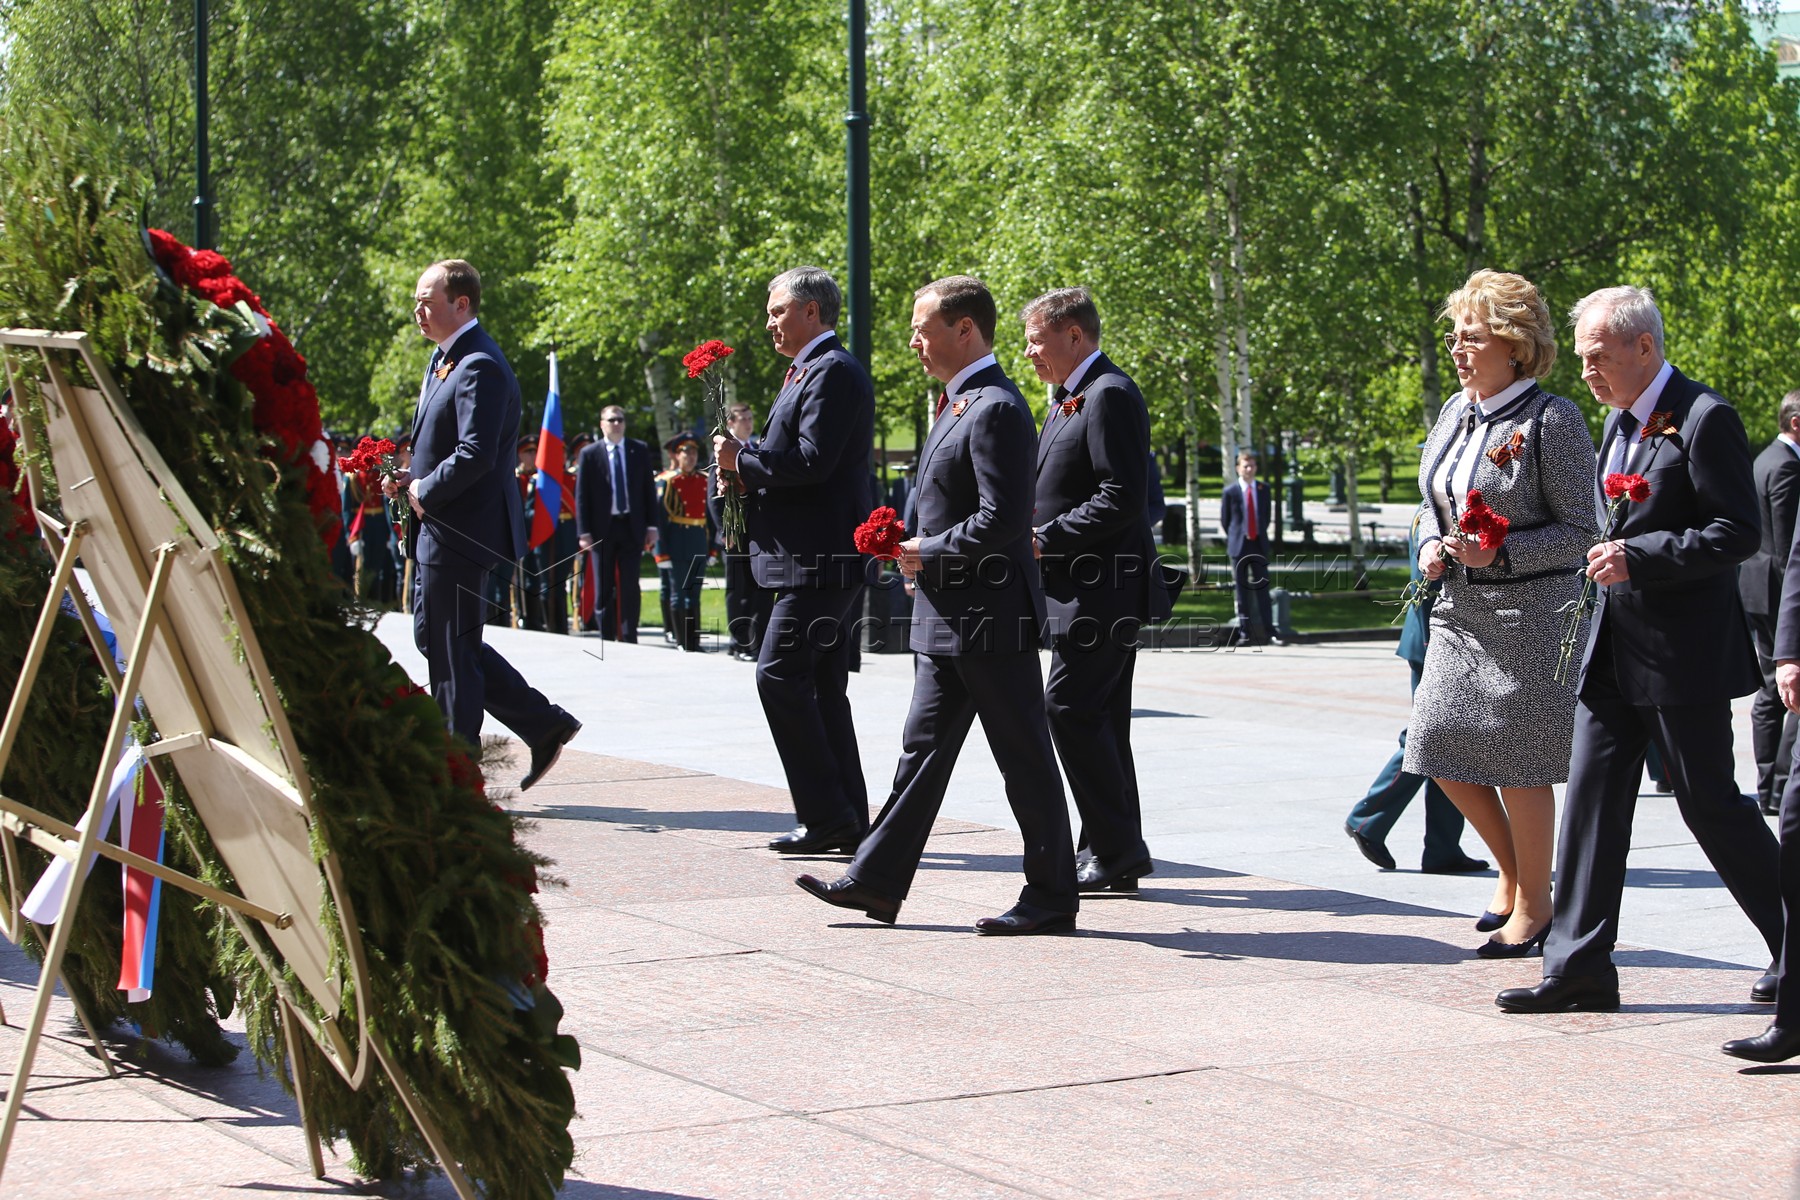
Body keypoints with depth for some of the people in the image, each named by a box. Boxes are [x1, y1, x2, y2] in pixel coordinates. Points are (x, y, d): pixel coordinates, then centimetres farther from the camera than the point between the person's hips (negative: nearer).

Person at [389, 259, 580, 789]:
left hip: (460, 532, -11)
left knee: (451, 651, -2)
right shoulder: (444, 360, 16)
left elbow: (476, 454, -27)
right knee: (434, 639, 15)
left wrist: (424, 491, -15)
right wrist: (412, 477, 6)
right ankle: (544, 725, 18)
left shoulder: (480, 367, -18)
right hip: (438, 530, 11)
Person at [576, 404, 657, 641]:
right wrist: (584, 532, -7)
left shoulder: (640, 450, 6)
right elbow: (581, 495, 0)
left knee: (630, 587, 0)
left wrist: (651, 526, 1)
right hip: (603, 528, -1)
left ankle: (628, 637, 5)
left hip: (631, 527, 1)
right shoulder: (590, 454, 1)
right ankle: (607, 638, 11)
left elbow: (649, 489, 7)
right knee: (604, 589, 4)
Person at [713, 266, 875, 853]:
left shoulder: (833, 372, -13)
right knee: (822, 687, 11)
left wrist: (743, 460, -11)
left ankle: (825, 813, -9)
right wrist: (748, 463, 5)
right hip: (818, 561, 11)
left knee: (780, 674, -12)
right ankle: (847, 821, 14)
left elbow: (812, 461, -23)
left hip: (819, 561, -11)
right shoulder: (813, 371, 20)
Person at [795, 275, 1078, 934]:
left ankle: (1051, 897, 6)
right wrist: (919, 549, 9)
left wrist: (929, 552, -14)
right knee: (924, 748, 12)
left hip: (991, 618, -10)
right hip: (947, 619, 10)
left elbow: (1000, 521, -24)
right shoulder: (959, 403, 16)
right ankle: (876, 881, 16)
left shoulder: (996, 410, -17)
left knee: (1024, 757, -1)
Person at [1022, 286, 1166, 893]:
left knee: (1069, 708, -12)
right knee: (1097, 717, 11)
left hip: (1103, 589, -10)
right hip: (1079, 591, 10)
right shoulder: (1069, 399, 19)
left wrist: (1046, 540, -18)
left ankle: (1116, 849, -7)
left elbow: (1121, 498, -21)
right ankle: (1112, 854, 16)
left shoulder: (1110, 395, -13)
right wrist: (1037, 533, 6)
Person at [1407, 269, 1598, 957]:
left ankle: (1533, 907, 12)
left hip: (1530, 614, -7)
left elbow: (1580, 530, -12)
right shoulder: (1455, 411, 10)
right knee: (1441, 749, 6)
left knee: (1519, 766, -3)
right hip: (1460, 611, 7)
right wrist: (1431, 546, 1)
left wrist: (1500, 552, -23)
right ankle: (1512, 871, 27)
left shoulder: (1552, 420, -12)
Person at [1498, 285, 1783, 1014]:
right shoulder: (1618, 420, 15)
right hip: (1614, 651, 8)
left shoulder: (1704, 419, -12)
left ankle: (1793, 949, 15)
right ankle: (1579, 967, 6)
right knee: (1592, 797, 4)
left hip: (1683, 653, -8)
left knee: (1710, 804, -1)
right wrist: (1606, 554, 6)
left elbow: (1737, 534, -16)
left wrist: (1640, 559, -22)